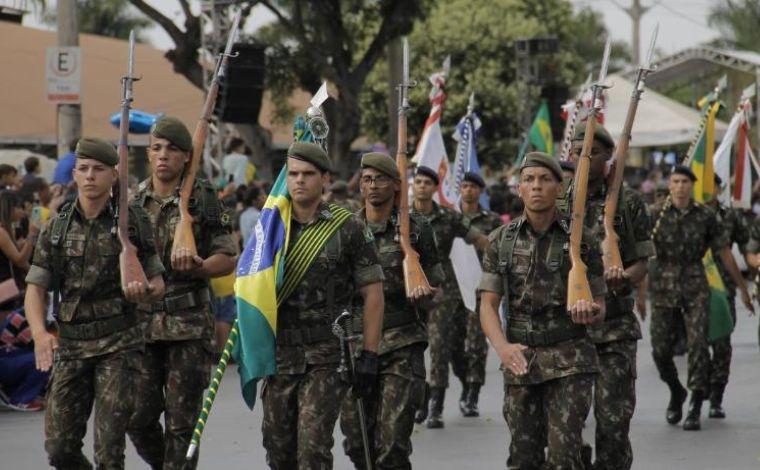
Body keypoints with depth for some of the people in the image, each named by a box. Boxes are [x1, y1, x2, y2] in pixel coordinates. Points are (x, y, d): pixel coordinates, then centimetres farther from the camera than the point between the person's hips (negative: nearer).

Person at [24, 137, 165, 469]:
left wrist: (144, 291, -19)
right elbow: (35, 288, 3)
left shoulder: (133, 222, 0)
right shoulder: (57, 228, 6)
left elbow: (157, 284, 6)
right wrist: (40, 333, -16)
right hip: (70, 345, 3)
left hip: (118, 343, -3)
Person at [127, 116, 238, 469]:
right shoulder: (132, 202, 9)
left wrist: (196, 267, -20)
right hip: (141, 323, 3)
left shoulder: (203, 199, 0)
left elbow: (228, 259, -1)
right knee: (138, 419, 3)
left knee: (181, 423, -2)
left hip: (189, 325, -3)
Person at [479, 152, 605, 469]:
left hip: (569, 362, -2)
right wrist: (502, 347, -18)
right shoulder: (501, 241, 5)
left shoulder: (580, 240, 0)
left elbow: (599, 307, 5)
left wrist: (590, 312, -20)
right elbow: (488, 304, 1)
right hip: (520, 361, 2)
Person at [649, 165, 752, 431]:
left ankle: (695, 409, -6)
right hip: (663, 289, 0)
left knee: (697, 345, -11)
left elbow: (724, 253, 8)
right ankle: (676, 393, 29)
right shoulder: (656, 215, -1)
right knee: (661, 349, 1)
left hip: (695, 288, 0)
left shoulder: (705, 216, 1)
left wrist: (742, 287, 13)